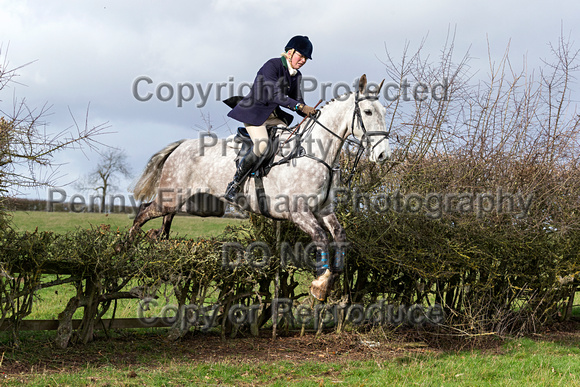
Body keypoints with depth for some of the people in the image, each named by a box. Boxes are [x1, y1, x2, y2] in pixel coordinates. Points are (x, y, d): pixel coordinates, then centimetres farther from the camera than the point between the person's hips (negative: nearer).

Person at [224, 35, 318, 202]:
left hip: (274, 116, 8)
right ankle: (234, 185, -18)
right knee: (262, 144, -30)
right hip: (254, 112, -8)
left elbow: (298, 101, 11)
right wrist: (300, 106, -34)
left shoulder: (297, 75, 10)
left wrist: (312, 113, -8)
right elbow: (275, 95, -26)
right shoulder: (272, 65, -15)